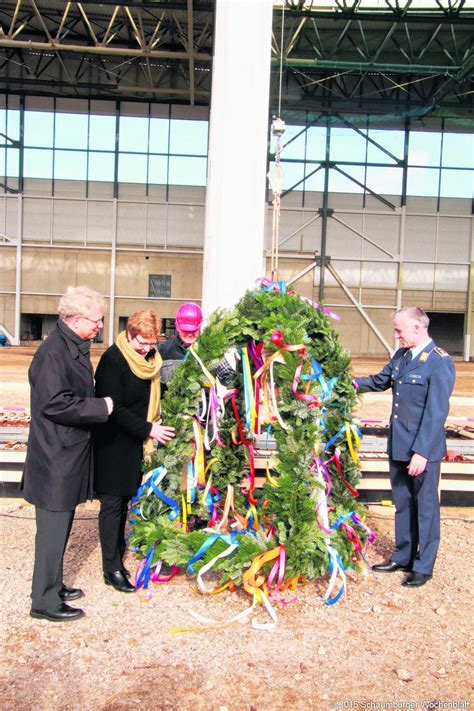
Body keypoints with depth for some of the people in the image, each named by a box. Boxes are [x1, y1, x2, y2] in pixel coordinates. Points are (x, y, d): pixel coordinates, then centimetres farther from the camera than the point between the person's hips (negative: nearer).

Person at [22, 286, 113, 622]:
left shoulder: (75, 348, 12)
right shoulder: (54, 352, -20)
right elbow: (55, 404, -26)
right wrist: (101, 406, -19)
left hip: (70, 454, 10)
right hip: (56, 459, -10)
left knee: (60, 526, 20)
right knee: (53, 528, 2)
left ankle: (53, 585, 34)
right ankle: (45, 601, 16)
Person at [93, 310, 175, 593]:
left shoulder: (152, 357, 5)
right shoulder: (113, 360, -17)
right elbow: (115, 409, -19)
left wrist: (155, 426, 4)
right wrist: (148, 429, -19)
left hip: (136, 442, 7)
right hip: (113, 445, -7)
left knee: (124, 501, 13)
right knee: (112, 503, 1)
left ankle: (118, 557, 24)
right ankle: (112, 569, 10)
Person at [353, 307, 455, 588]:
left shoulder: (440, 362, -17)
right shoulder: (401, 355, 6)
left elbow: (436, 412, -20)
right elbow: (381, 381, 21)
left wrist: (422, 452, -22)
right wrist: (354, 382, 3)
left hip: (423, 449, -7)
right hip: (398, 446, 7)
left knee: (425, 507, 8)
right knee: (402, 504, 18)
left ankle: (424, 566, 23)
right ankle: (403, 557, 34)